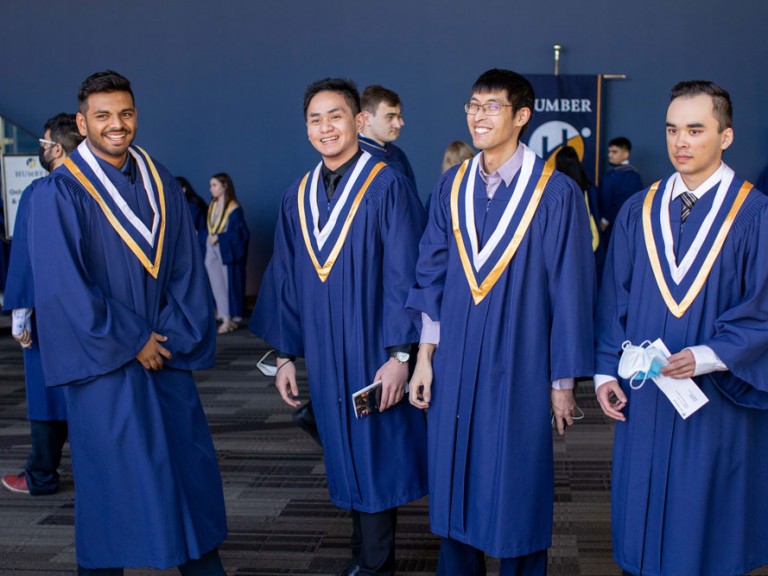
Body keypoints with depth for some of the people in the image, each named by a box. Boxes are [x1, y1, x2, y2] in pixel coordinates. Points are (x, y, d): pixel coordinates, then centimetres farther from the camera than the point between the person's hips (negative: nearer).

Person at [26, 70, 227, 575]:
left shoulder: (162, 184, 7)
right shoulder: (60, 193, -8)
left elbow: (186, 266, 6)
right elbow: (62, 286, -14)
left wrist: (172, 334, -5)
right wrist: (132, 342, -12)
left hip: (165, 356, 5)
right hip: (105, 363, -4)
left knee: (190, 465, 9)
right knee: (111, 475, 3)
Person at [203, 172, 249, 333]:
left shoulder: (234, 209, -10)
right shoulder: (212, 206, 10)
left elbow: (239, 233, -13)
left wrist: (218, 238, -14)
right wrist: (209, 239, -1)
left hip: (227, 253, -6)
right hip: (212, 251, 6)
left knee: (228, 283, 0)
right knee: (216, 284, 4)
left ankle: (230, 319, 9)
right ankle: (225, 317, 10)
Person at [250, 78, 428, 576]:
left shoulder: (388, 188, -9)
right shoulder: (298, 197, 8)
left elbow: (405, 275, -12)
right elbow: (286, 279, 11)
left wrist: (399, 353, -16)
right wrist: (285, 355, 9)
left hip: (374, 354, -5)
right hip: (324, 357, 5)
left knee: (376, 456, 4)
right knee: (346, 458, 14)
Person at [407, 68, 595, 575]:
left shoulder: (556, 193, -9)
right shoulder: (451, 187, 5)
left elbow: (570, 291, -7)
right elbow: (432, 274, 8)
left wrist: (564, 382, -5)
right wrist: (425, 355, 3)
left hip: (520, 368, -4)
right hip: (454, 366, 4)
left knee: (517, 492, 9)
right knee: (453, 488, 14)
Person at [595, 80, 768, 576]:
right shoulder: (638, 210, 6)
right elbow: (615, 299, 7)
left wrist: (707, 357, -19)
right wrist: (606, 371, 0)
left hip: (718, 399, -3)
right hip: (643, 397, 3)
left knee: (709, 532, 9)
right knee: (642, 521, 12)